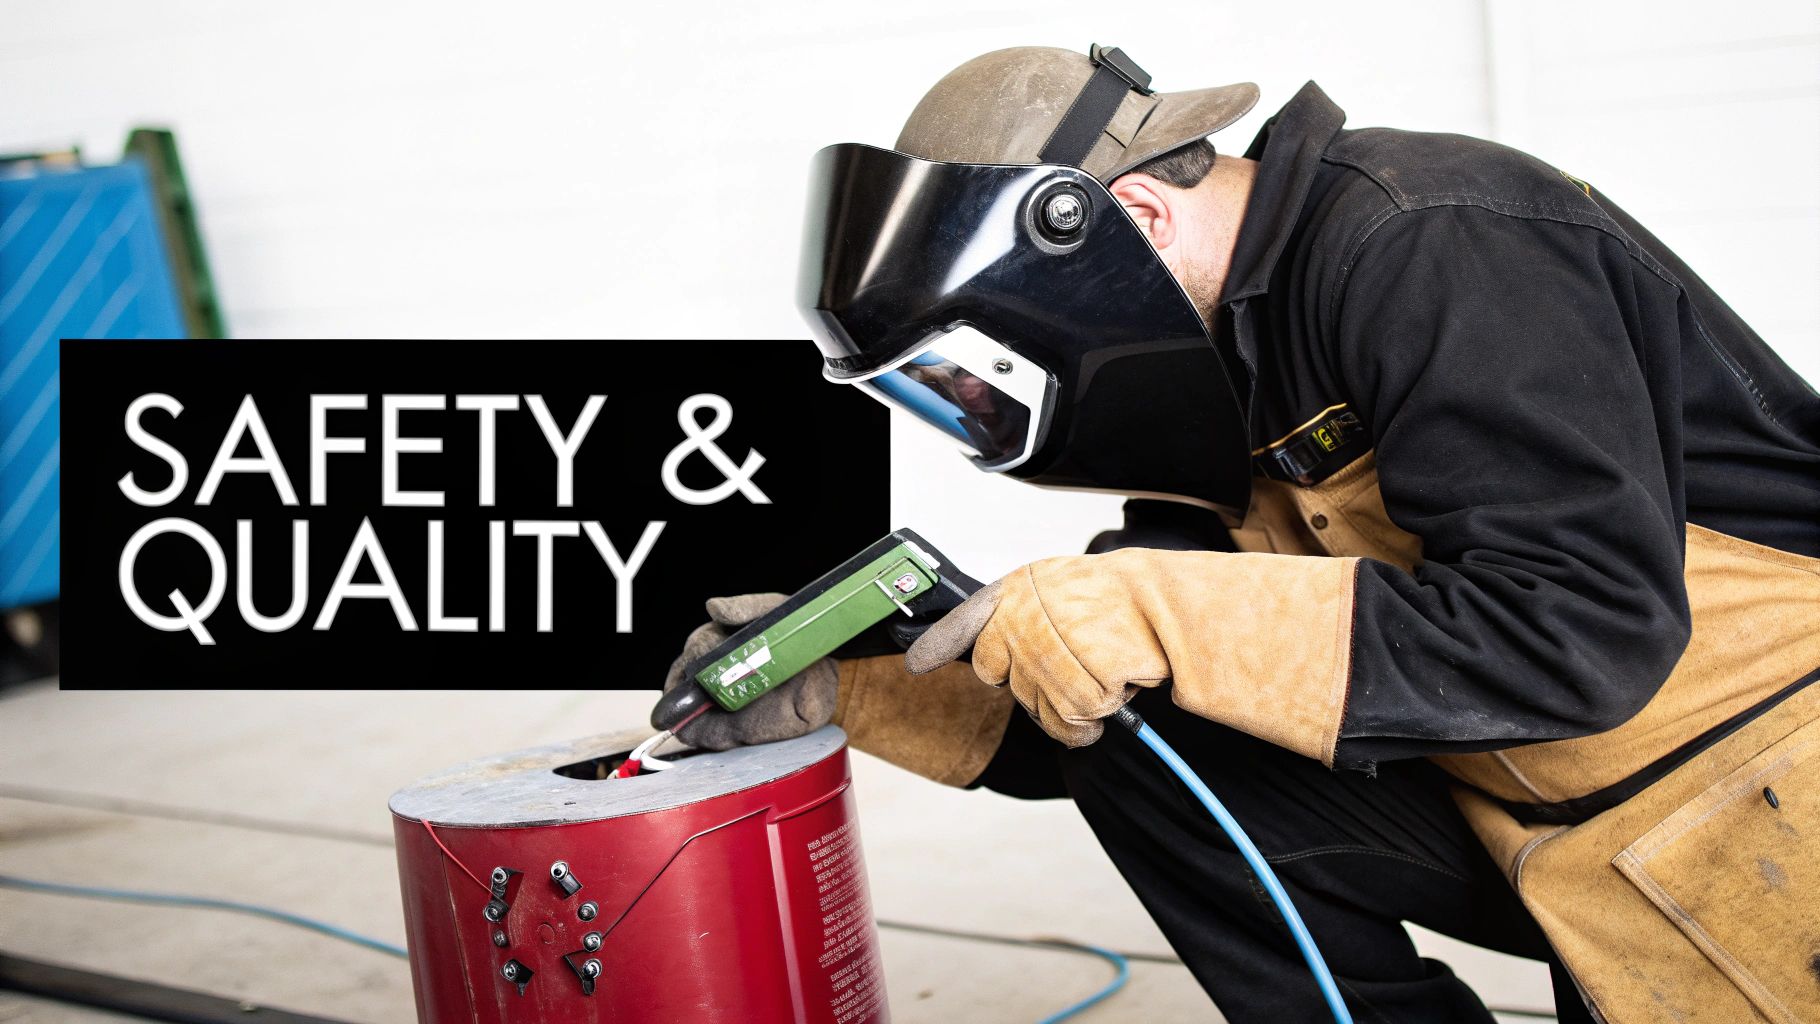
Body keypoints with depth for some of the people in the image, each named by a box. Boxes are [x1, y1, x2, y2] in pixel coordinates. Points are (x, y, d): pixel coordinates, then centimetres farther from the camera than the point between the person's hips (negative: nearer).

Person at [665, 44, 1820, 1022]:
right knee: (1137, 742, -6)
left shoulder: (1422, 245, -20)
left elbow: (1589, 626, -28)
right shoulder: (1227, 370, 4)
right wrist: (849, 682, -2)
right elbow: (1075, 701, 10)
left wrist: (1164, 617, -29)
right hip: (1551, 823, 7)